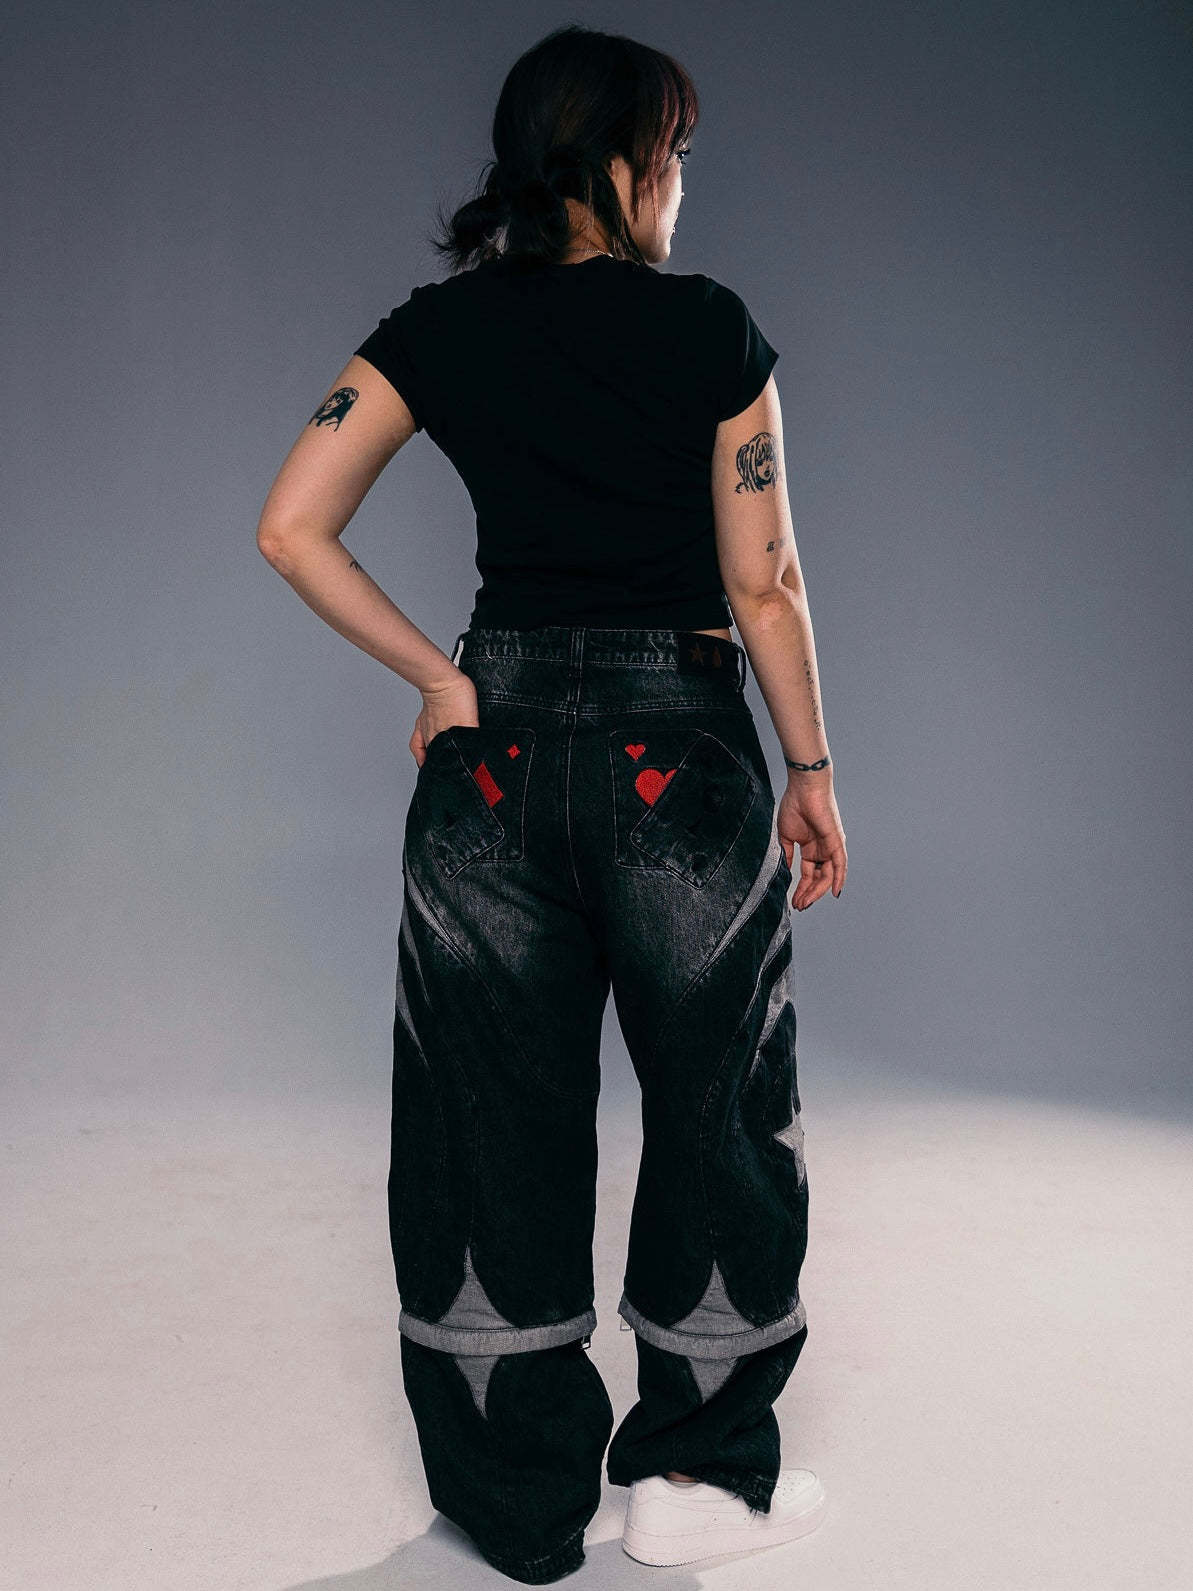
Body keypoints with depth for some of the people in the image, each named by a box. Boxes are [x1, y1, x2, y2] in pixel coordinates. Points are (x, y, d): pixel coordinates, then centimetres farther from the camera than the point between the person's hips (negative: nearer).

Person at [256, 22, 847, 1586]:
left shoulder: (441, 329, 3)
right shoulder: (710, 327, -5)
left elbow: (292, 528, -5)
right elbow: (765, 586, -5)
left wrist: (437, 676, 1)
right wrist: (812, 769, 5)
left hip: (499, 752, 3)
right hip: (681, 757, -2)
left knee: (495, 1127, 13)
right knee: (719, 1110, 16)